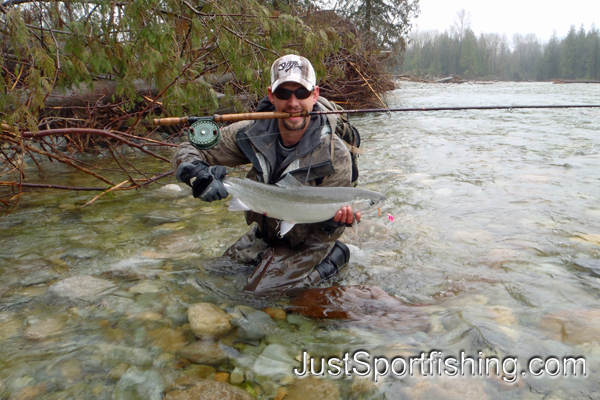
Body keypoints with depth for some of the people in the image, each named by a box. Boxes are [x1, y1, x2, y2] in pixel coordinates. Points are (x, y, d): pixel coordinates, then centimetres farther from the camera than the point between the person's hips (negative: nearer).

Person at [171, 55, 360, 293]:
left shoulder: (335, 156, -28)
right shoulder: (254, 133, -19)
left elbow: (323, 235, -21)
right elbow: (186, 151, -13)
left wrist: (333, 223, -47)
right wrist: (196, 174, -37)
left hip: (306, 242, -5)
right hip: (266, 232, 6)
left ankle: (333, 258, 3)